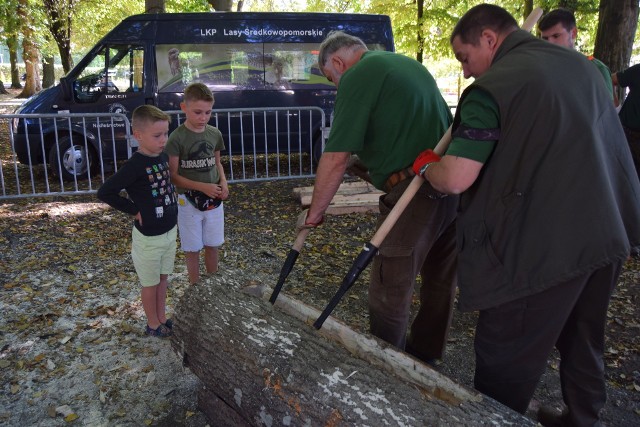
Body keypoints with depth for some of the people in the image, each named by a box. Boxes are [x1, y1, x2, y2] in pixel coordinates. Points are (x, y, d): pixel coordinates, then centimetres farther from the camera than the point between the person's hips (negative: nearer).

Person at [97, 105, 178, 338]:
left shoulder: (164, 156, -1)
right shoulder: (135, 165, -24)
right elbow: (104, 192, -24)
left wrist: (172, 196, 4)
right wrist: (133, 210, -18)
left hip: (170, 230, 7)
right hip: (149, 236, -7)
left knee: (163, 278, 21)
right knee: (150, 283, 12)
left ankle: (162, 318, 38)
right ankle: (153, 324, 31)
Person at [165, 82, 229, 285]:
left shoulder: (215, 134, -1)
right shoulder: (177, 137, -16)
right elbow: (173, 175, -15)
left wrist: (223, 182, -7)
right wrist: (203, 187, -24)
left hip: (214, 199, 4)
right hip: (189, 201, -4)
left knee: (212, 245, 17)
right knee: (193, 248, 10)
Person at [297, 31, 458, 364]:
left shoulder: (357, 76, -6)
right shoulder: (411, 65, 21)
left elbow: (336, 158, -12)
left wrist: (314, 213, -2)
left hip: (414, 193, -9)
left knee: (390, 293, 4)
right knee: (440, 280, 21)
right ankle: (424, 354, 40)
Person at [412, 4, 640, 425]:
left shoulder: (492, 87, -13)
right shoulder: (582, 65, 13)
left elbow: (455, 180, -20)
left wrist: (427, 165, -1)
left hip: (543, 248, -8)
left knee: (505, 363, 6)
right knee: (584, 344, 25)